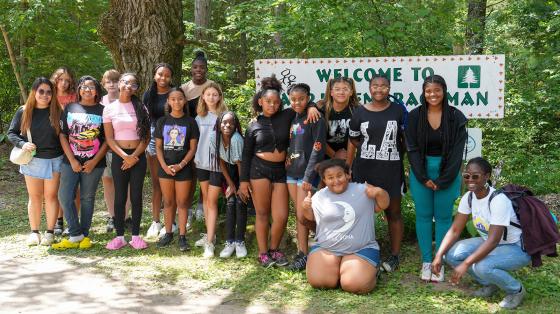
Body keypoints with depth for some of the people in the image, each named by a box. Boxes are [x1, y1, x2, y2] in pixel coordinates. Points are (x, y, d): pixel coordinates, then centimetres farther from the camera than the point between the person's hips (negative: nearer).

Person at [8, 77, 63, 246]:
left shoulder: (57, 112, -3)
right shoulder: (23, 111, 0)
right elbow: (11, 132, 4)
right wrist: (22, 143, -15)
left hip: (54, 160, -1)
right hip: (32, 160, 1)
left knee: (51, 196, 5)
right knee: (34, 197, 9)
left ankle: (50, 232, 14)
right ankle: (34, 232, 17)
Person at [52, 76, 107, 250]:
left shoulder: (103, 111, 2)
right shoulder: (70, 108, 7)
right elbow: (63, 135, 4)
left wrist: (95, 161, -10)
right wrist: (72, 160, -6)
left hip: (94, 163, -2)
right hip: (70, 161, 2)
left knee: (87, 198, 5)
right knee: (65, 196, -5)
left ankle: (84, 235, 14)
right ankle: (75, 235, 4)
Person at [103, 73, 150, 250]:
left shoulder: (141, 108, 4)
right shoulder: (109, 109, 2)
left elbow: (147, 136, 1)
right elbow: (109, 138, -1)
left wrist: (134, 156, -9)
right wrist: (125, 156, -12)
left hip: (138, 156, 1)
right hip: (119, 156, 0)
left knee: (136, 197, 3)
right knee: (120, 197, 1)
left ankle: (135, 236, 10)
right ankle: (119, 236, 8)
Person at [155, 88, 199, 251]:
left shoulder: (190, 122, -1)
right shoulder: (162, 121, 4)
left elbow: (193, 148, -2)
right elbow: (158, 146, 4)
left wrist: (180, 165, -12)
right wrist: (164, 165, -9)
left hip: (183, 168, -2)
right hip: (165, 167, 2)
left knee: (182, 202, 2)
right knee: (168, 202, 10)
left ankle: (182, 236, 7)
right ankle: (168, 233, 20)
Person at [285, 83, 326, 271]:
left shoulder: (315, 120, -10)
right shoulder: (291, 119, 11)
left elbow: (317, 150, -14)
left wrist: (308, 177, -17)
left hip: (306, 173, -6)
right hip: (291, 171, 6)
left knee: (302, 216, -5)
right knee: (298, 215, 11)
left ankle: (304, 254, 5)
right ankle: (302, 250, 18)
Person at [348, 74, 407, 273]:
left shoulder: (398, 110, 0)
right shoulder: (360, 112, 4)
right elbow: (353, 138, 14)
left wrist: (398, 156, 0)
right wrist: (368, 151, 3)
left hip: (391, 169, -1)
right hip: (364, 169, 2)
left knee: (393, 213, 5)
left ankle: (395, 255, 12)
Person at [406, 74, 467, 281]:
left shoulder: (456, 117, -4)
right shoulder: (415, 116, -1)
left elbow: (457, 151, -6)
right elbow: (412, 149, -2)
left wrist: (443, 180, -11)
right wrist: (423, 178, -10)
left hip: (447, 172, -1)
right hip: (421, 171, 1)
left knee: (443, 216, 3)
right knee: (423, 215, 4)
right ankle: (426, 262, 12)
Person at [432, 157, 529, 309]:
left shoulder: (498, 200, -29)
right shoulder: (468, 197, -7)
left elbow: (493, 241, -33)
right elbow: (455, 230, -5)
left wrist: (465, 264, -37)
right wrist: (439, 256, -19)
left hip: (517, 248, -7)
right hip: (490, 242, 7)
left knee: (482, 266, -34)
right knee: (451, 254, -12)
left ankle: (516, 290, -3)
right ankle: (489, 284, 10)